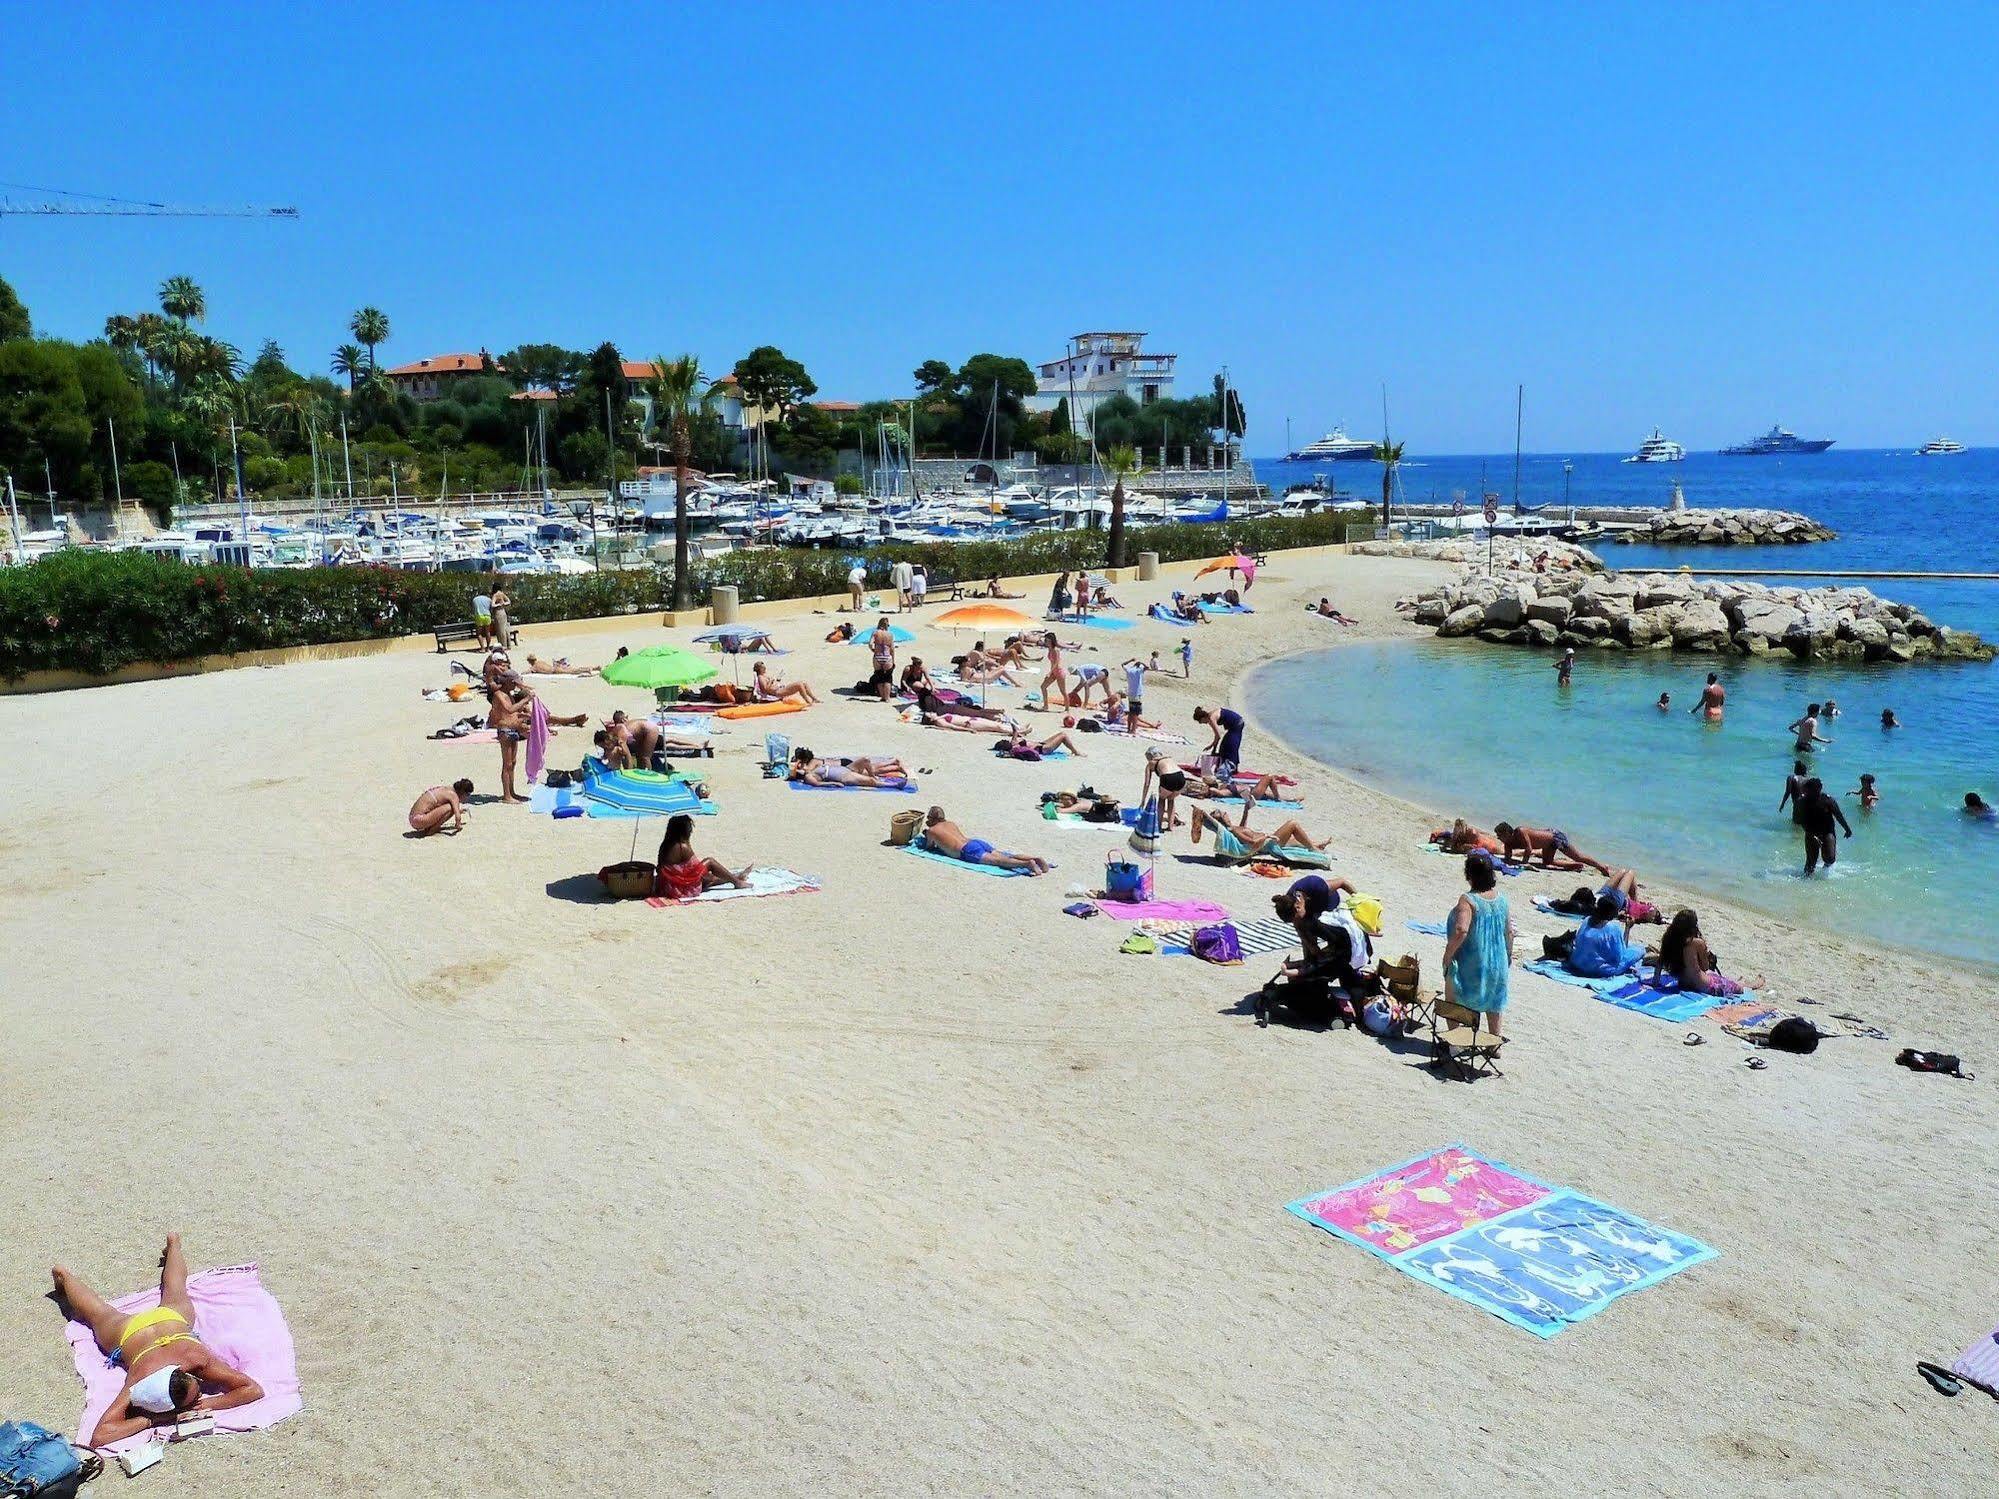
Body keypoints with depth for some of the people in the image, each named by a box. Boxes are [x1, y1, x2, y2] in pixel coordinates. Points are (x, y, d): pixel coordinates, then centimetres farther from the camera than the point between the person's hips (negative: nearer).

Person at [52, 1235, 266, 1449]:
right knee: (96, 1314, 32)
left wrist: (208, 1404, -52)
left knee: (175, 1294, 36)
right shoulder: (138, 1382, -47)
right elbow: (99, 1437, -51)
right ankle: (64, 1277, 57)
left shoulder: (199, 1359, -45)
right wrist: (155, 1419, -53)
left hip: (171, 1318, 1)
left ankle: (173, 1244, 61)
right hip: (127, 1332, -1)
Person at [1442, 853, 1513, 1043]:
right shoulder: (1502, 900, -2)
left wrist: (1448, 954, -19)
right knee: (1494, 1001, 21)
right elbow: (1510, 931, 4)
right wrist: (1508, 954, 19)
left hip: (1469, 963, -6)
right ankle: (1496, 1042, 28)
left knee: (1453, 1000, 13)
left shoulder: (1468, 900, -21)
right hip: (1497, 962, 6)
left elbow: (1461, 931, -29)